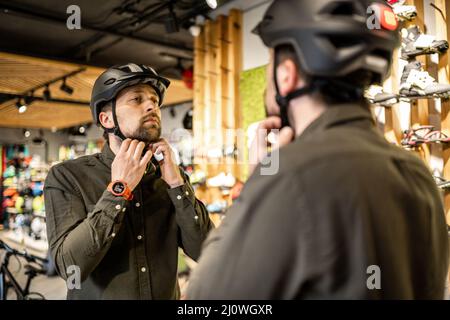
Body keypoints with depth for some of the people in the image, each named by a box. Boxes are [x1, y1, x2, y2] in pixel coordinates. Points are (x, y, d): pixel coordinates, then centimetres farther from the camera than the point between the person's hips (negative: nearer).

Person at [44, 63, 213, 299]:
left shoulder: (171, 175, -5)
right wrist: (119, 189, -25)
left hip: (167, 295, 3)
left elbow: (205, 252, -13)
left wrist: (176, 183, -21)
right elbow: (71, 266, -24)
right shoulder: (66, 176, -14)